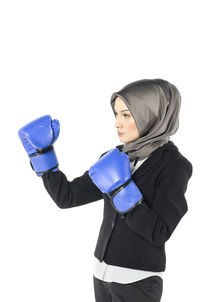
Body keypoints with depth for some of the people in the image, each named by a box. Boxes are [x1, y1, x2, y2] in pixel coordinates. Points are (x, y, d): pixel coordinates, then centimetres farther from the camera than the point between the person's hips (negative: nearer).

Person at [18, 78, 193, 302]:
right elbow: (66, 197, 2)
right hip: (104, 274, 7)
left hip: (137, 282, -7)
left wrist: (120, 189, -28)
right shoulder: (115, 159, 3)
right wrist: (40, 150, -6)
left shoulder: (174, 166, -16)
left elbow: (159, 234, -21)